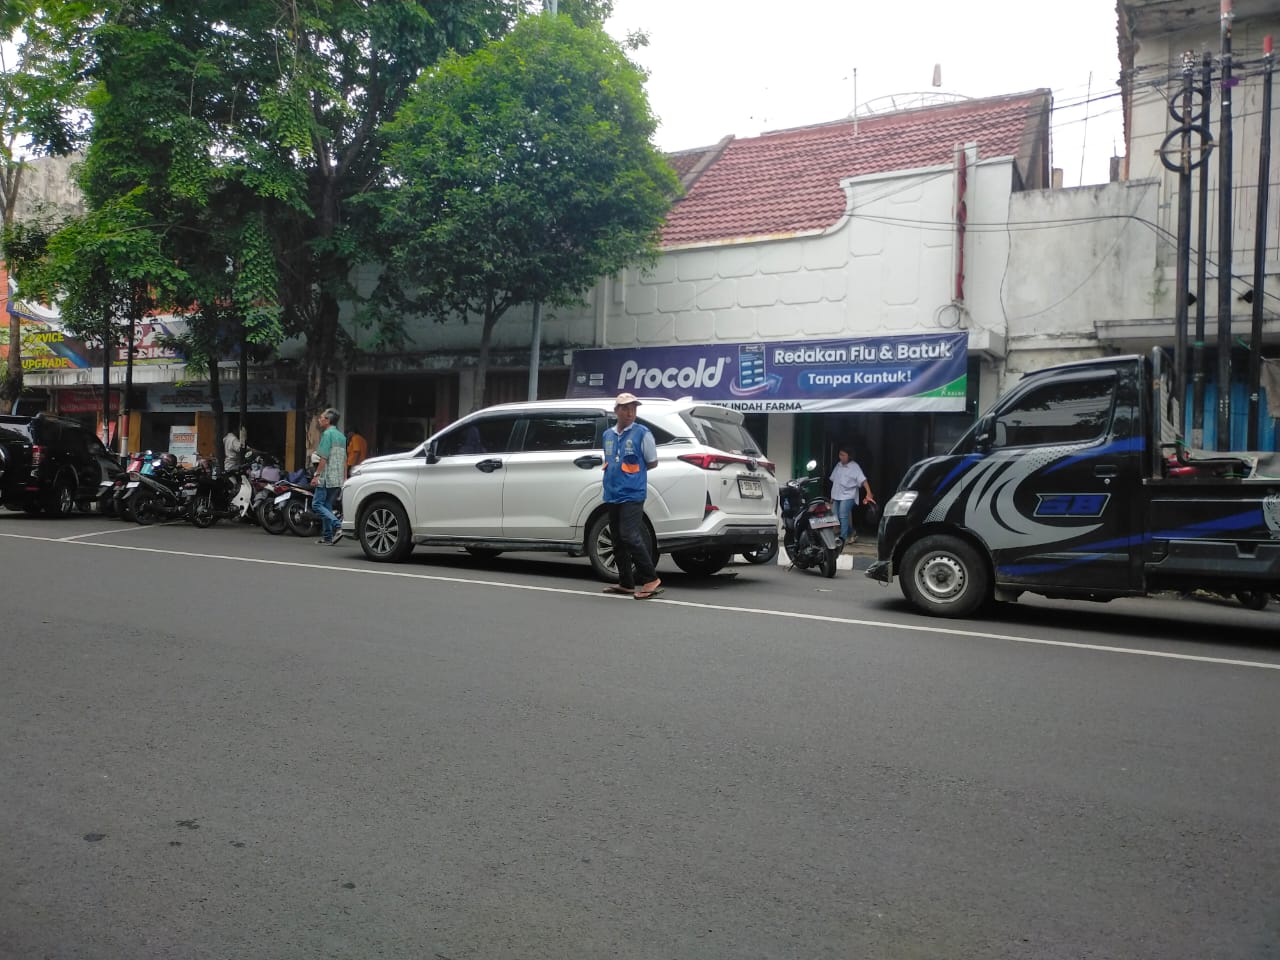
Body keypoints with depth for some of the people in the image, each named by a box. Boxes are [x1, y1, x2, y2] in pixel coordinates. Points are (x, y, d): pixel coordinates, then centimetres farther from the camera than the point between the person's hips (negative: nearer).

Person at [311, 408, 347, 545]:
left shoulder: (327, 433, -8)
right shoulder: (341, 436, 18)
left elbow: (324, 458, -16)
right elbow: (345, 460, 19)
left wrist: (316, 475, -14)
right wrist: (345, 478, 20)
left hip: (327, 477, -8)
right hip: (338, 479, 8)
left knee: (317, 504, -7)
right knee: (326, 505, 13)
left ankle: (337, 527, -22)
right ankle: (327, 536, 11)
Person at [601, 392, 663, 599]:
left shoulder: (642, 433, -4)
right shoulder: (608, 435, 12)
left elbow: (652, 462, 1)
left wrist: (633, 471, 0)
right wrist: (612, 471, 4)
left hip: (632, 495, -7)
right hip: (612, 495, 7)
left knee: (630, 537, -16)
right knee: (618, 541, 10)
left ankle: (652, 580, -10)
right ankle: (626, 583, 20)